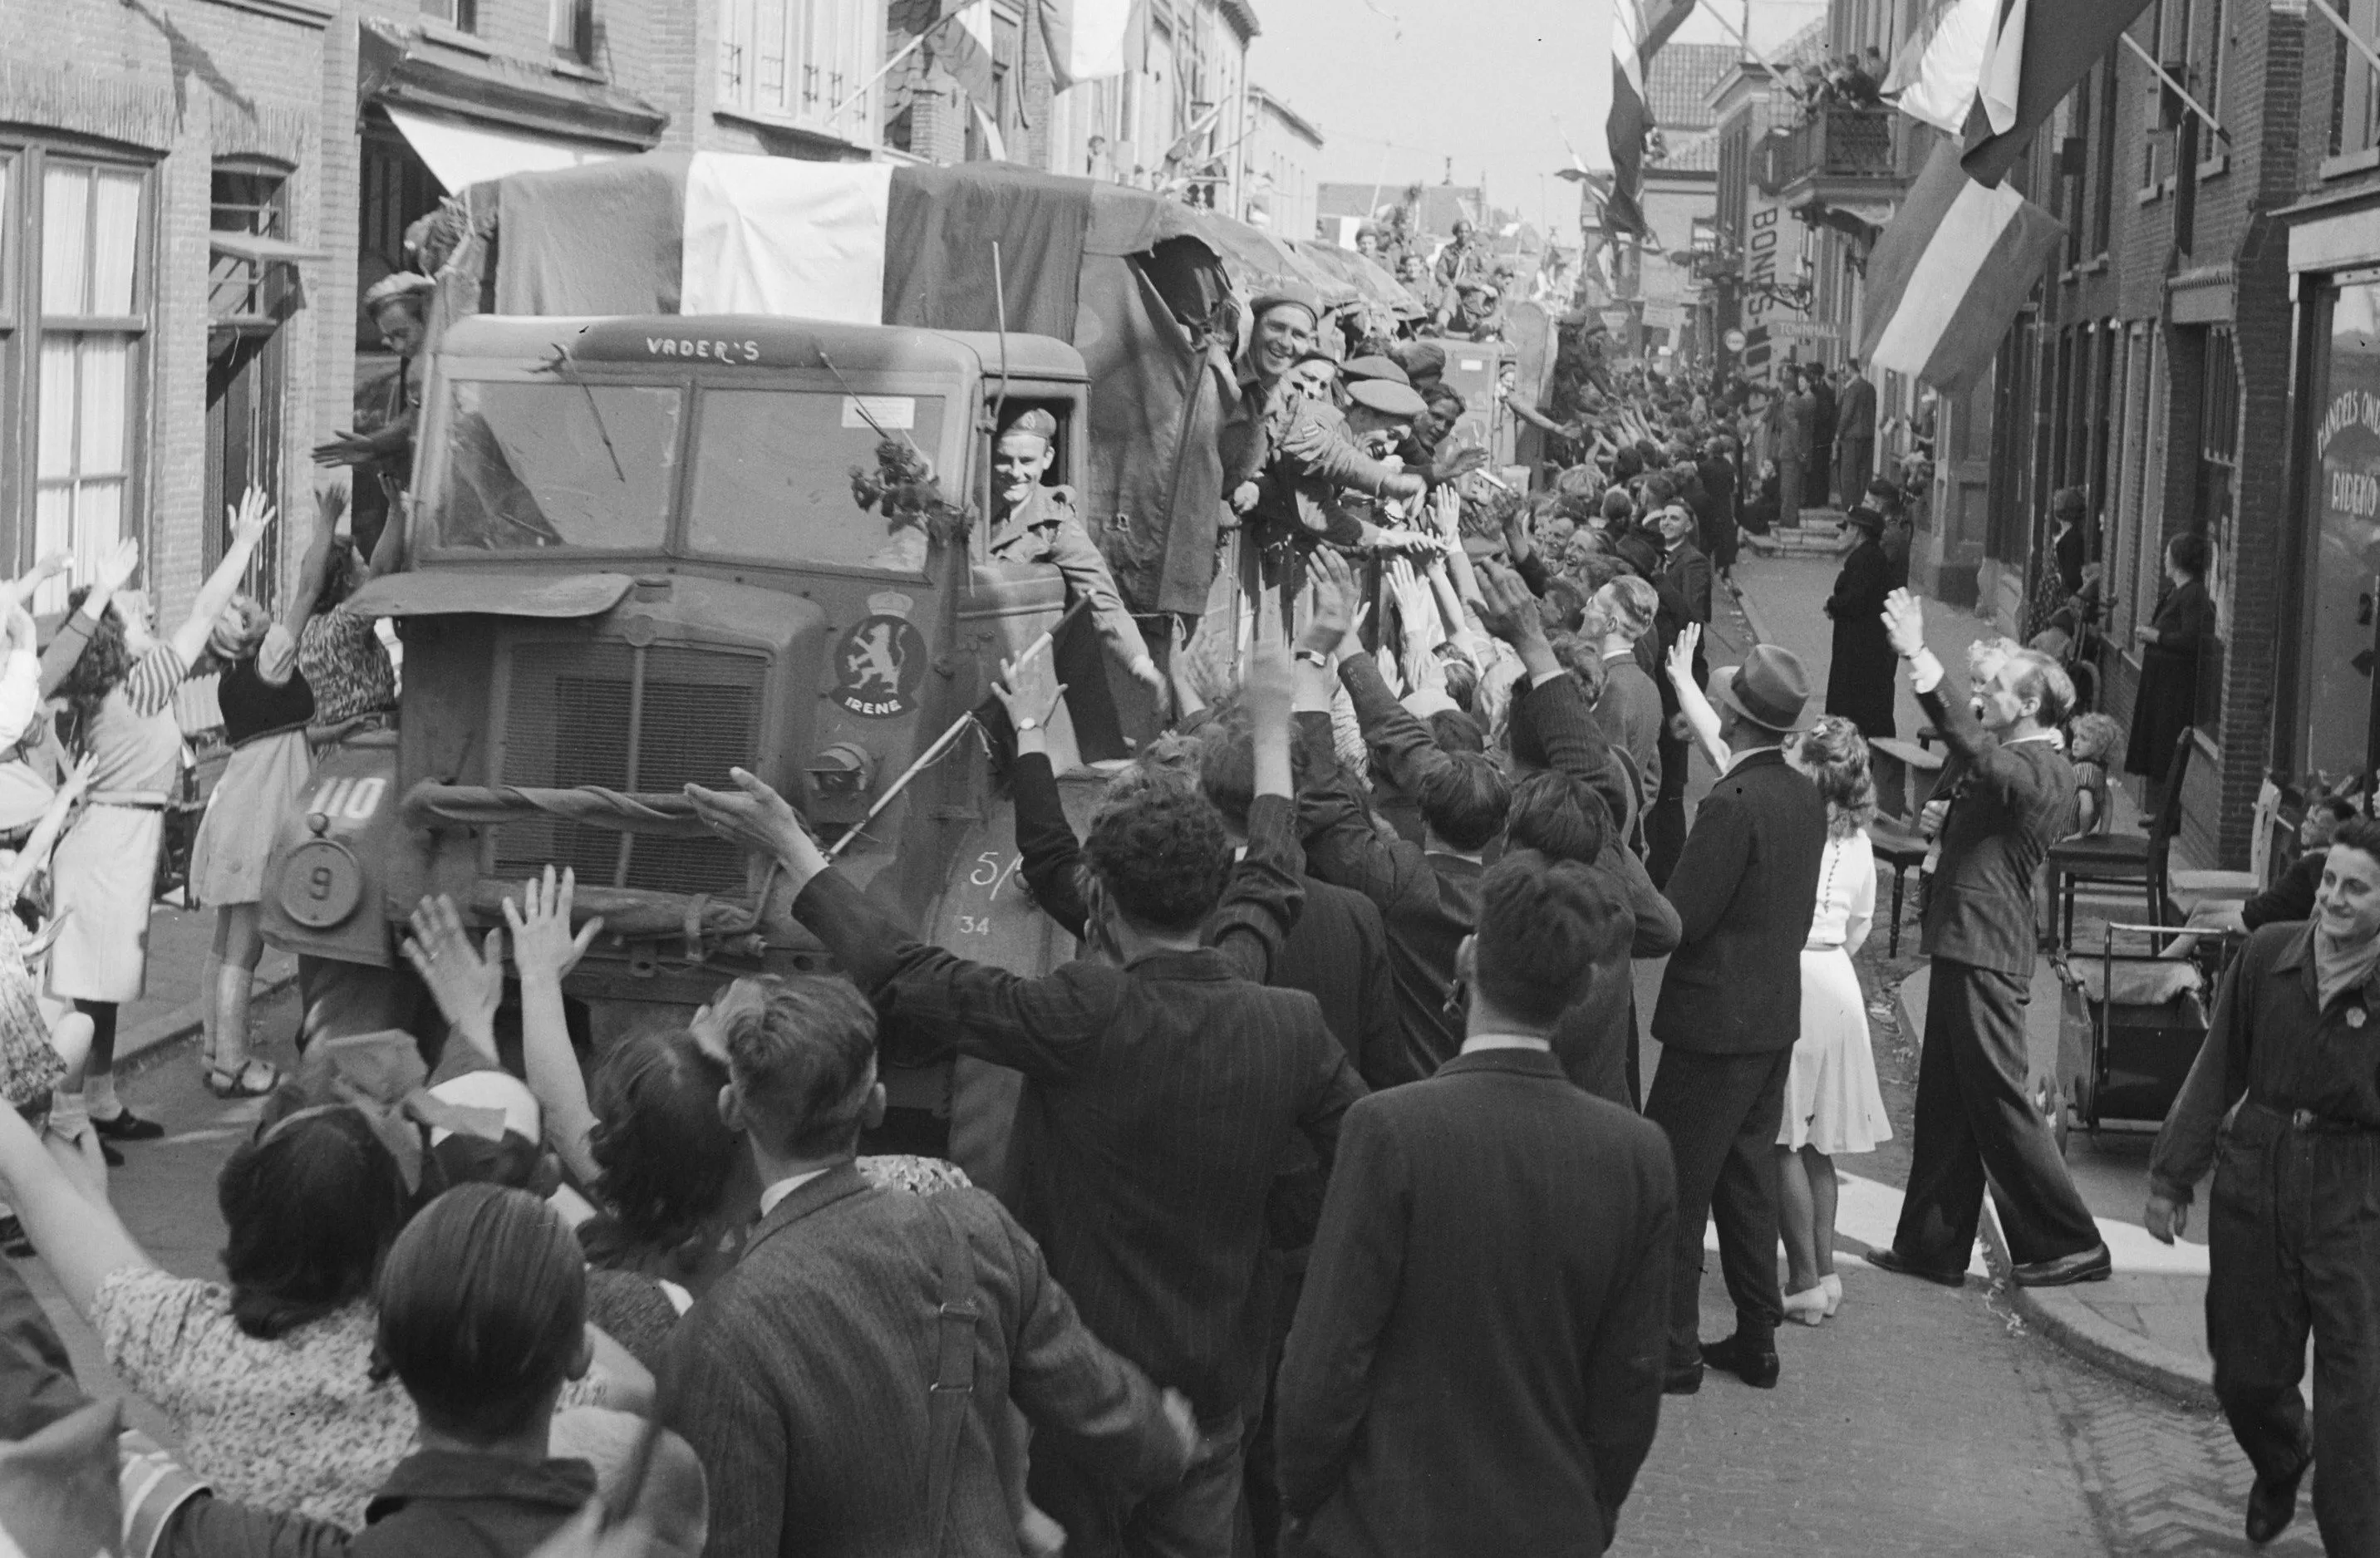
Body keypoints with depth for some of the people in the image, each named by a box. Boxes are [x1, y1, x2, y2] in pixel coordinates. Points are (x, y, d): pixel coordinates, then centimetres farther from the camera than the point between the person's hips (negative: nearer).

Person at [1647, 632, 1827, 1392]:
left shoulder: (1733, 804, -22)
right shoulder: (1804, 796, 3)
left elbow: (1679, 919, -23)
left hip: (1716, 1019, -8)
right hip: (1776, 1017, 8)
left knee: (1674, 1187, 1)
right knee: (1749, 1179, 17)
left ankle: (1672, 1350, 6)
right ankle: (1756, 1342, 24)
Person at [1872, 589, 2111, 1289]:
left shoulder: (2042, 769, -17)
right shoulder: (2021, 762, 15)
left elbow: (1975, 751, -34)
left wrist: (1921, 663, -38)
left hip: (1985, 956, -10)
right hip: (1965, 947, 10)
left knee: (2000, 1101, -4)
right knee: (1945, 1103, 13)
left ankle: (2072, 1244, 4)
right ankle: (1932, 1246, 20)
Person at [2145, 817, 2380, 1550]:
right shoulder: (2268, 954, -3)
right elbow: (2218, 1072, 6)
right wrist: (2172, 1178, 8)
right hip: (2253, 1180, 3)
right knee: (2245, 1373, 15)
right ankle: (2280, 1464, 47)